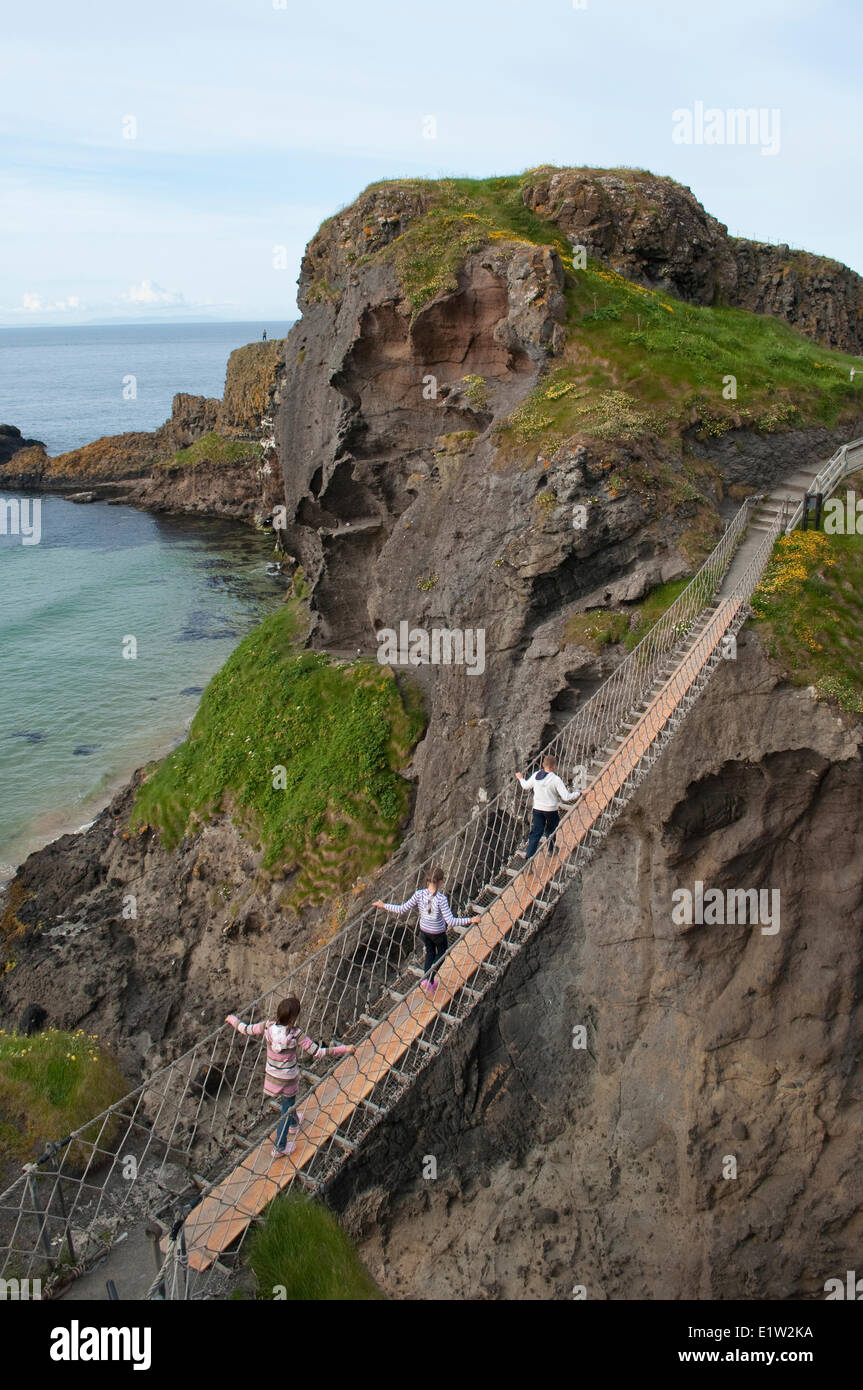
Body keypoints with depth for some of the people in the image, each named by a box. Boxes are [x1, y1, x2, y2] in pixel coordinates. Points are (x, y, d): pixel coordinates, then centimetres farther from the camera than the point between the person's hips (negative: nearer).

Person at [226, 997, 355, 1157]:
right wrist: (344, 1049, -22)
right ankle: (280, 1148, 29)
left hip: (272, 1076, 5)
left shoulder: (268, 1027, -20)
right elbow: (317, 1052, -27)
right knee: (287, 1109, 18)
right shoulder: (295, 1034, -29)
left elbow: (246, 1030, -5)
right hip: (288, 1078, -4)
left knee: (289, 1102, 34)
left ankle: (294, 1122, 61)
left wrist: (233, 1019, 15)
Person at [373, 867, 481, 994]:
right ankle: (428, 980, 17)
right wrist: (470, 920, -28)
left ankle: (429, 983, 38)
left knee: (430, 952, 29)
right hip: (438, 933, -4)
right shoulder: (441, 899, -33)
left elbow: (402, 910, -15)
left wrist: (384, 906, -2)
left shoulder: (419, 894, -21)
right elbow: (450, 921, -33)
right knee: (442, 953, 26)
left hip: (424, 930, 4)